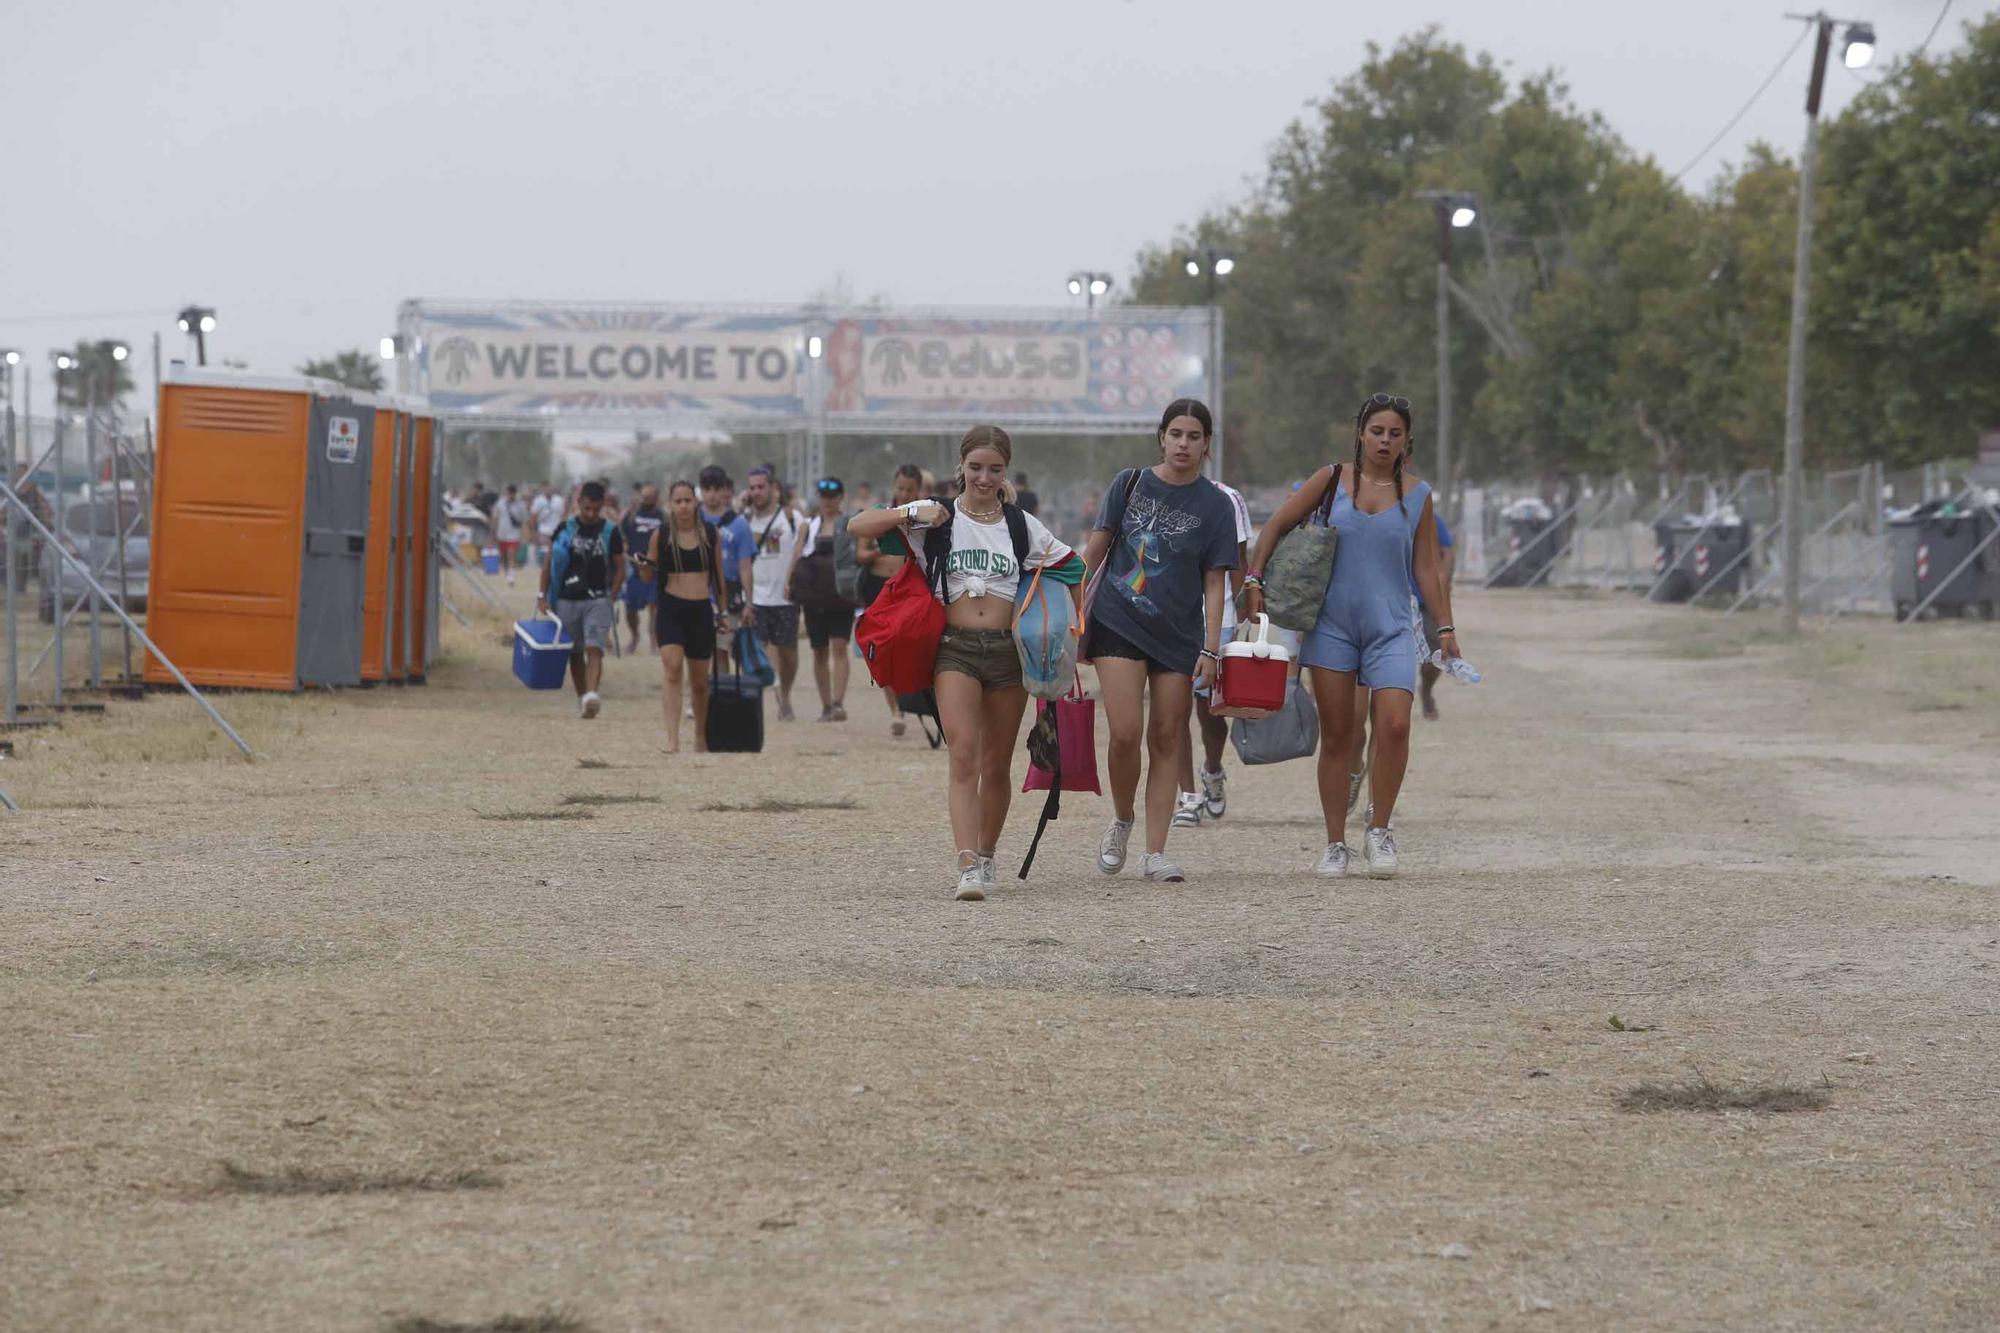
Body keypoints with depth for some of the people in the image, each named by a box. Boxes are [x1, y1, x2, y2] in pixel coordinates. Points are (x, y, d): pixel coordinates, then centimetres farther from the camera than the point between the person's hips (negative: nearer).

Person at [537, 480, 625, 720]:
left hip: (598, 599, -2)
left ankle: (592, 694, -31)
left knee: (594, 649, -17)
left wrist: (611, 595, -4)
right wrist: (543, 595, 2)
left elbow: (620, 567, 7)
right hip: (567, 599, 2)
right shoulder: (565, 529, 4)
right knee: (575, 653, 9)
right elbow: (550, 563, 8)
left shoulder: (610, 532, 2)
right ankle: (581, 699, 19)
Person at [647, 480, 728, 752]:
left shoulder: (710, 534, 5)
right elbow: (650, 575, 3)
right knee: (673, 669, -19)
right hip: (670, 609, -2)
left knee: (700, 681, 11)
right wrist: (646, 564, -20)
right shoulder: (660, 535, 0)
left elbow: (719, 575, 13)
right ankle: (673, 738, -25)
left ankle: (701, 738, 28)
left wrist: (724, 612, 13)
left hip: (701, 610, 2)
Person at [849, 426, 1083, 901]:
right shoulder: (938, 518, 4)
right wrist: (912, 513, -13)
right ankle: (968, 868, -26)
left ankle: (986, 857, 29)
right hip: (954, 648, -2)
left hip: (1008, 649, 2)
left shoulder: (1022, 526, 9)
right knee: (964, 755, -17)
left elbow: (1072, 568, 18)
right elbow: (857, 527, -1)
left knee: (997, 765, 9)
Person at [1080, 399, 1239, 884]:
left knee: (1167, 740, 1)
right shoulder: (1130, 484, 3)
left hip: (1179, 635, 1)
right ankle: (1121, 821, 13)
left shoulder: (1214, 505, 2)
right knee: (1125, 734, -13)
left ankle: (1155, 853, 7)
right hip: (1118, 624, -1)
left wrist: (1211, 649, -5)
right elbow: (1095, 551, 7)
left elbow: (1214, 583, 2)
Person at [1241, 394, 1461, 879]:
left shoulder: (1417, 496, 7)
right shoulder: (1332, 481, 4)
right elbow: (1277, 526, 6)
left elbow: (1426, 570, 11)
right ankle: (1335, 844, 11)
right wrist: (1253, 580, -4)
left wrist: (1445, 628, 7)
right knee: (1336, 734, 2)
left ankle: (1378, 832, 0)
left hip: (1391, 629, 0)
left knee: (1394, 726, -17)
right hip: (1333, 623, 0)